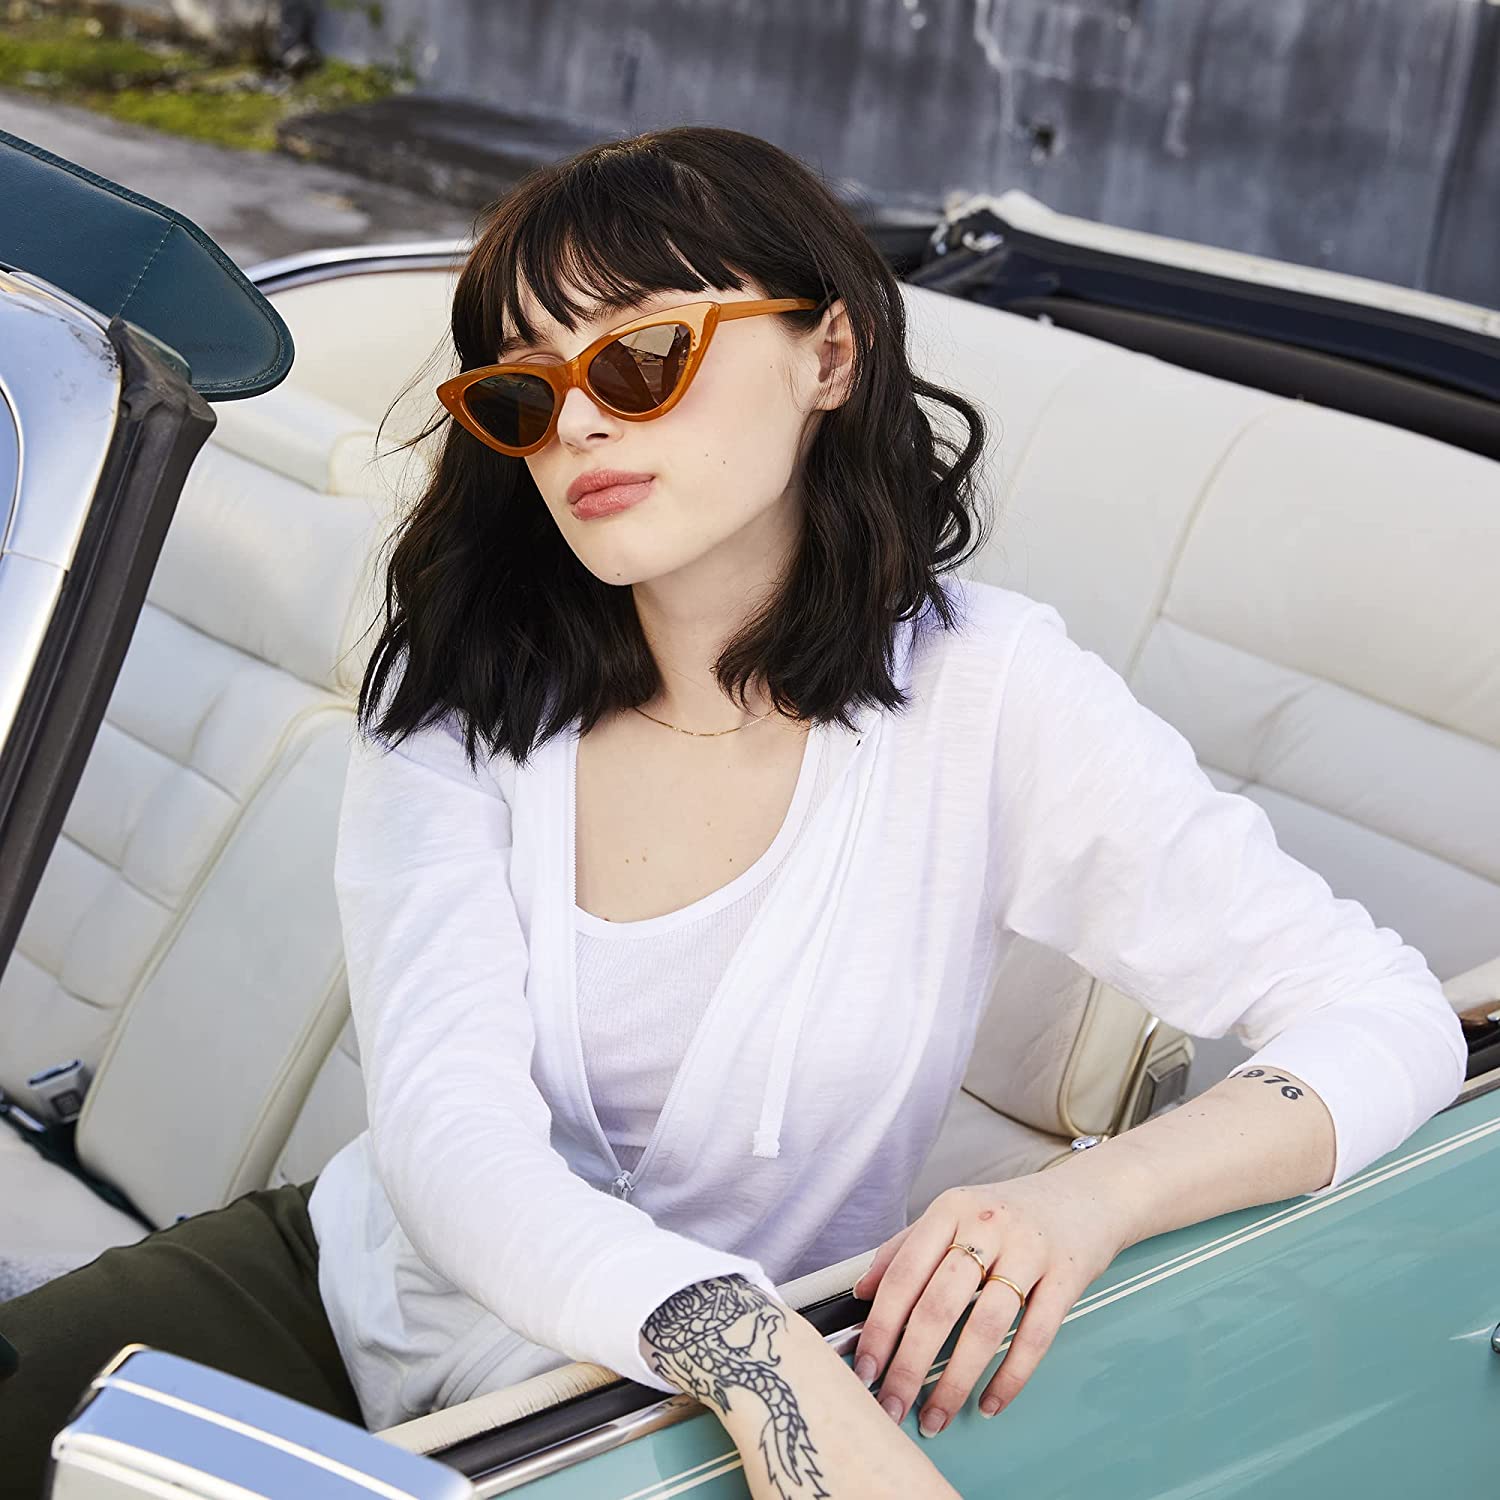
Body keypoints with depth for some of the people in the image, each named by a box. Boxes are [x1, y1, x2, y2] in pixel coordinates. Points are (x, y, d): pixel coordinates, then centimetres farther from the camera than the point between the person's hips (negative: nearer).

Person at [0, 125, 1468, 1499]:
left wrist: (1084, 1200, -34)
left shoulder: (983, 694, -15)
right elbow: (450, 1129, -23)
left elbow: (1389, 1016, -14)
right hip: (355, 1295, 1)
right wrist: (759, 1355, -41)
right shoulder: (461, 698, -9)